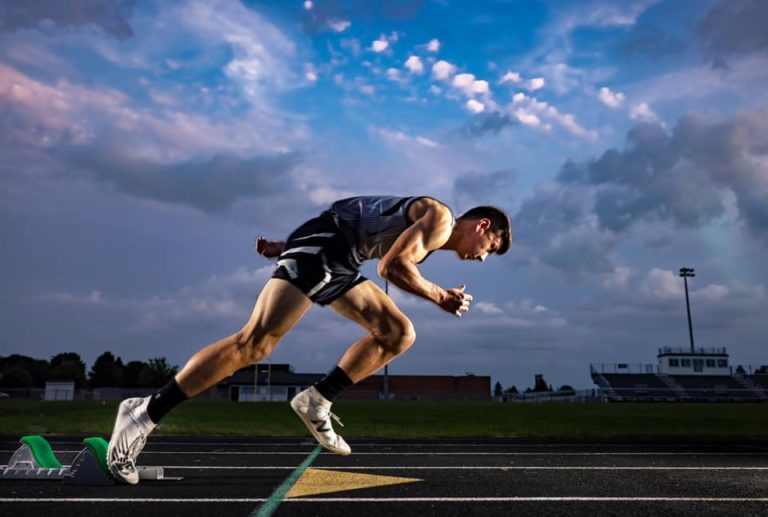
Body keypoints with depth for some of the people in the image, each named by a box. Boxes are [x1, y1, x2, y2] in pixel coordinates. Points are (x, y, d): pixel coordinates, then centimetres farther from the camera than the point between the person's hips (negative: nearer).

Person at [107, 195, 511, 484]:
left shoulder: (430, 233, 25)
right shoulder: (440, 218, -5)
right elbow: (390, 267, -19)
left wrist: (284, 247, 18)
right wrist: (441, 297, -7)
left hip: (336, 264, 10)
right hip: (321, 250, -10)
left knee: (399, 333, 9)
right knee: (255, 342, -19)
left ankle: (316, 403, 5)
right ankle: (146, 412, -13)